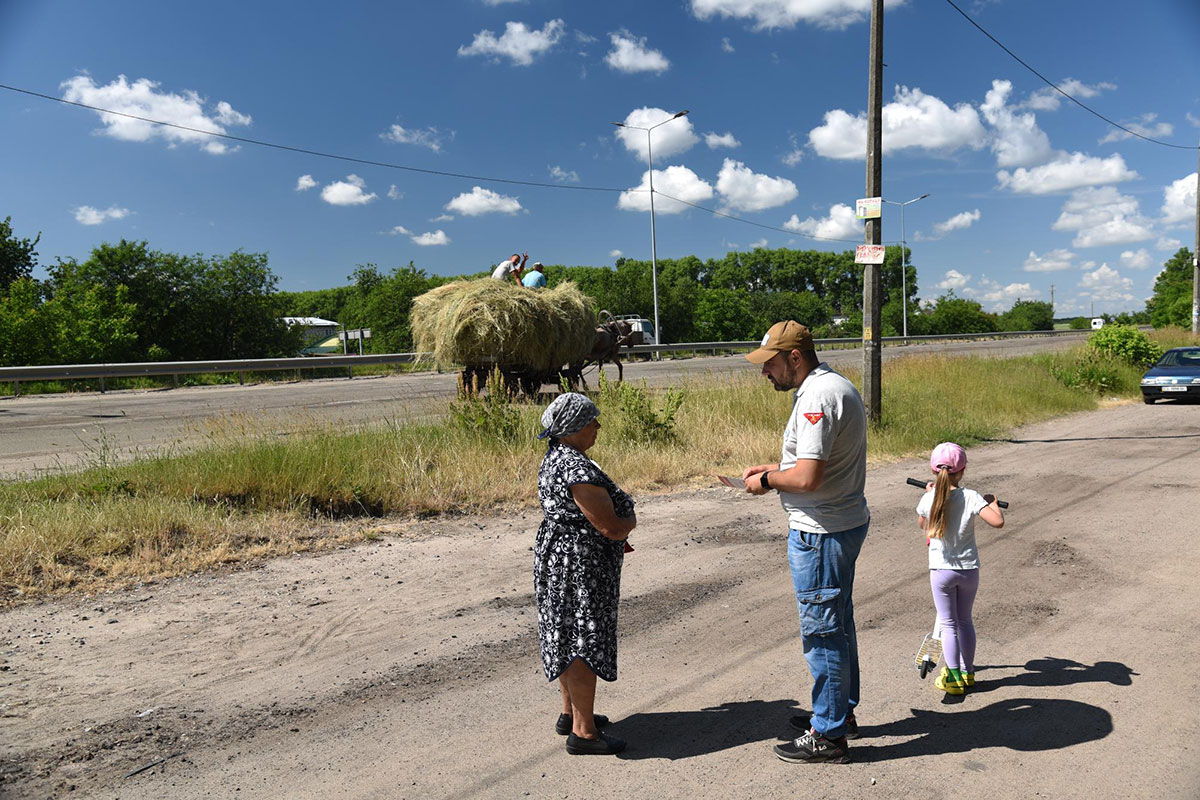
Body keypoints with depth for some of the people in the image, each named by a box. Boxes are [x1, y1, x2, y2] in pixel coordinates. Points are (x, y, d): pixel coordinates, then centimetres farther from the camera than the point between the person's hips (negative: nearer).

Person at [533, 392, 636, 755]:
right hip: (580, 566, -11)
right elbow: (611, 526, -24)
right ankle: (583, 732, 8)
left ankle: (571, 713, 32)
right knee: (584, 643, -2)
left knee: (566, 637, 18)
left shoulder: (554, 459, 9)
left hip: (556, 557, 11)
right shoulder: (578, 469, -25)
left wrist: (614, 536, 18)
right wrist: (631, 519, -2)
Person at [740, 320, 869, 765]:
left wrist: (766, 482, -11)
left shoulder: (817, 397, -22)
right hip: (847, 523, 11)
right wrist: (775, 469, 13)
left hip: (820, 533, -11)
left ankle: (828, 736, 13)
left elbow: (808, 478, -28)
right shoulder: (836, 386, 12)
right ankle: (842, 713, 36)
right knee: (838, 623, 21)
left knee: (823, 631, 1)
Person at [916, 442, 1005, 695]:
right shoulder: (971, 497, -13)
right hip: (969, 568, 1)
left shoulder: (929, 498, -9)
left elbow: (922, 524, 10)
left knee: (948, 624, 9)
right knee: (965, 621, 19)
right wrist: (992, 502, -2)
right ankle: (967, 672, 28)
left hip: (941, 569, -1)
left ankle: (954, 678, 9)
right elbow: (998, 521, -22)